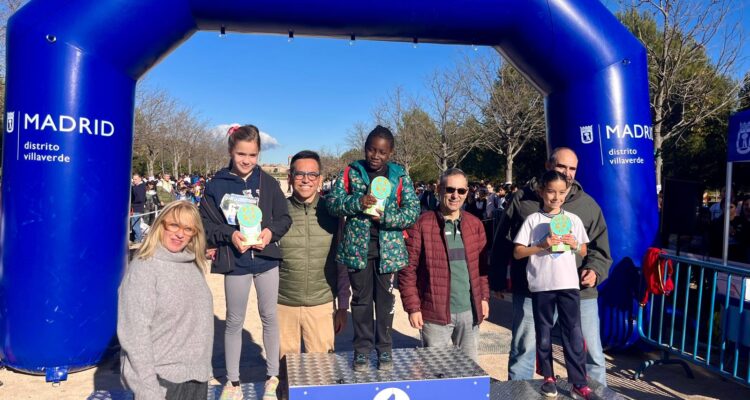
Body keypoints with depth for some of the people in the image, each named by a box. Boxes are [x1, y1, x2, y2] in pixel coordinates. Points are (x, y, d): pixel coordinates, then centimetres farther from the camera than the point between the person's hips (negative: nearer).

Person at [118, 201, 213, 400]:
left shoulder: (193, 265, 5)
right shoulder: (143, 268, -14)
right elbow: (135, 334, -17)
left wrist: (204, 368, 16)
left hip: (197, 376, 6)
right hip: (162, 379, -6)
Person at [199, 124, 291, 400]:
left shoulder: (268, 182, -2)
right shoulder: (216, 184, -5)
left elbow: (284, 217, 2)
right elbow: (206, 222, -4)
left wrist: (271, 231, -17)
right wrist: (229, 235, -18)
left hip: (266, 260, 1)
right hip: (235, 263, -1)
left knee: (270, 317, 10)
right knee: (234, 321, 11)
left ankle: (273, 377, 26)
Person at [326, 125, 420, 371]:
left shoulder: (400, 176, 1)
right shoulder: (351, 172, 2)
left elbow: (413, 211, -5)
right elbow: (332, 202, -5)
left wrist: (386, 217, -19)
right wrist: (357, 202, -22)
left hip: (388, 249, 0)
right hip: (357, 247, 0)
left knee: (385, 299, 10)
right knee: (361, 299, 10)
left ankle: (384, 348, 25)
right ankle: (362, 348, 24)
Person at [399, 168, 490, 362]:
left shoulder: (475, 224, 7)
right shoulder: (421, 224, -8)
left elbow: (482, 265, 15)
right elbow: (408, 269, -8)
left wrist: (484, 297, 9)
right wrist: (413, 307, -10)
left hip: (470, 311, 4)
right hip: (435, 312, -4)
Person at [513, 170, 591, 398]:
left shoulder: (573, 220, 6)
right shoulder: (533, 220, -1)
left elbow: (584, 252, 14)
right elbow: (517, 252, -4)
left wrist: (575, 245, -7)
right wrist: (542, 245, -16)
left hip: (568, 284, 1)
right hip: (541, 285, -1)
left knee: (574, 332, 0)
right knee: (543, 333, 9)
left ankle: (579, 381, 9)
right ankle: (548, 377, 23)